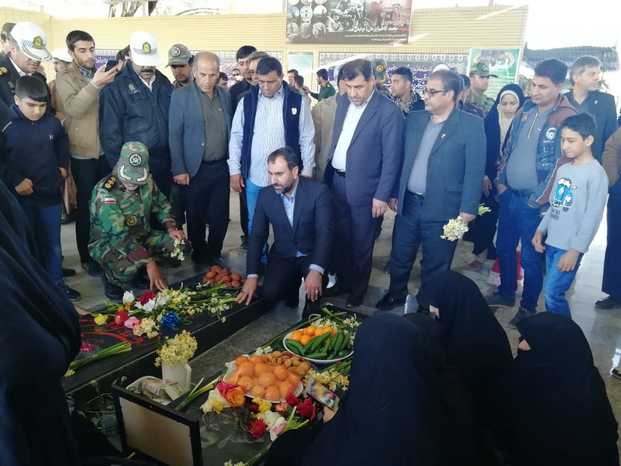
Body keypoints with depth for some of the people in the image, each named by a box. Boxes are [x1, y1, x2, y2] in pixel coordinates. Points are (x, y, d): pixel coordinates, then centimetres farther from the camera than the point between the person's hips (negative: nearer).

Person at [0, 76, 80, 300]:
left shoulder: (52, 123, -3)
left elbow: (62, 144, 18)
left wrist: (63, 166, 9)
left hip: (50, 193, 2)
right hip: (21, 196, -2)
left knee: (52, 243, 12)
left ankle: (56, 283, 27)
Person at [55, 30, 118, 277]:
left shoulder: (103, 73, 7)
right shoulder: (65, 78, -5)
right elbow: (72, 108, -23)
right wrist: (94, 84, -30)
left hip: (107, 150, 4)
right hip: (83, 153, -4)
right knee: (86, 207, 4)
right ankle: (87, 257, 18)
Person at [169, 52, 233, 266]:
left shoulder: (225, 95, 7)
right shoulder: (181, 96, -6)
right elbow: (174, 135, -7)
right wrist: (179, 169, -11)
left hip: (221, 168, 4)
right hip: (195, 169, -3)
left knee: (220, 217, 8)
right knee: (196, 218, 9)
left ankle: (214, 255, 25)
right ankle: (199, 258, 26)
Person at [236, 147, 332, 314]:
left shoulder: (318, 191, -17)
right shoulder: (265, 195, -6)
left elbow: (324, 233, -23)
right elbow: (257, 236, -3)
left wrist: (316, 270, -37)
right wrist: (252, 276, -10)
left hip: (311, 255, -3)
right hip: (282, 256, 3)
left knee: (314, 287, -31)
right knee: (269, 294, -19)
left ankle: (311, 317, 2)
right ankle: (292, 284, 15)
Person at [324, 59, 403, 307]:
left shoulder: (389, 111, -13)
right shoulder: (342, 102, 6)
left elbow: (392, 157, -13)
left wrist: (382, 196, -13)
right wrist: (326, 172, 9)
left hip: (363, 188, -5)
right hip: (336, 182, 6)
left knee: (361, 244, 10)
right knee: (339, 238, 17)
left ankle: (358, 289, 29)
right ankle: (342, 280, 36)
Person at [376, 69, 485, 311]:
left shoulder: (471, 125, -8)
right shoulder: (414, 119, 7)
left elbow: (475, 171, -10)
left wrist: (467, 210, -13)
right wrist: (395, 193, 11)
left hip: (442, 209, -4)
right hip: (408, 203, 5)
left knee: (435, 264, 11)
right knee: (399, 256, 17)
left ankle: (427, 305, 31)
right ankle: (396, 294, 39)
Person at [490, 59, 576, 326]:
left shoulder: (567, 118, -14)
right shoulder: (525, 110, 6)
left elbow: (562, 164, -16)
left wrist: (540, 200, -15)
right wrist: (501, 181, 7)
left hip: (535, 202, -6)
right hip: (510, 194, 6)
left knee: (531, 257, 6)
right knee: (503, 247, 18)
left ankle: (528, 307, 25)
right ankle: (506, 293, 38)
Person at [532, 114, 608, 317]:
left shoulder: (595, 173, -12)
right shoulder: (562, 169, 11)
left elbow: (593, 217, -15)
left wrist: (576, 249, -17)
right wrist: (541, 230, 9)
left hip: (570, 247, -7)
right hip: (551, 242, 7)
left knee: (552, 293, -7)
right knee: (552, 291, 12)